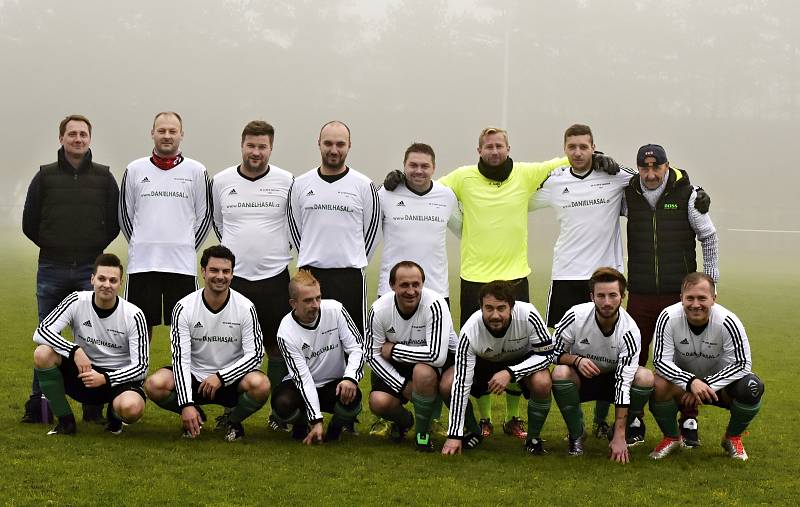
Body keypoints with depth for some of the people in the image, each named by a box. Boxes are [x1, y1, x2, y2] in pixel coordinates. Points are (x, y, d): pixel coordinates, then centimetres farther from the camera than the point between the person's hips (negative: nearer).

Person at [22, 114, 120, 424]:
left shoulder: (104, 177, 6)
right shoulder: (45, 176, 6)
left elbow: (115, 222, 9)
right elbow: (29, 223, 8)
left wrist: (93, 249, 3)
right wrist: (54, 247, 5)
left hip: (90, 270, 0)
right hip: (52, 270, 0)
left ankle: (94, 407, 6)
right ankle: (38, 406, 12)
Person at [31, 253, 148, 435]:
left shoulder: (133, 316, -13)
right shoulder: (77, 301, -9)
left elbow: (141, 366, -14)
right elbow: (41, 331, -15)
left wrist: (104, 379, -28)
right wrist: (75, 350, -29)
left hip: (118, 378, -2)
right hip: (83, 372, 3)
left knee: (132, 407, -37)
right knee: (43, 354, -24)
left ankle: (114, 415, 5)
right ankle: (66, 421, -8)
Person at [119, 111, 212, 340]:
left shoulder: (196, 171, 4)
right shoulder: (135, 170, 6)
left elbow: (204, 215, 10)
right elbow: (125, 214, 13)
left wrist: (188, 248, 5)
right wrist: (139, 246, 9)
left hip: (182, 264, -1)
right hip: (142, 263, 1)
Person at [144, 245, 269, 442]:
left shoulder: (246, 308, -9)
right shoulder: (184, 307, -10)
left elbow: (256, 354, -9)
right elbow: (181, 358, -14)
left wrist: (221, 377, -22)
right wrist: (186, 405, -23)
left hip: (231, 378, -1)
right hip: (194, 376, 1)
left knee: (260, 384, -34)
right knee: (154, 384, -27)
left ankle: (234, 420, 2)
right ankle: (196, 417, 5)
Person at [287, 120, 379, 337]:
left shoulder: (363, 185, 0)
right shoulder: (301, 184, 6)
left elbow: (372, 228, 6)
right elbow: (295, 227, 14)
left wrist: (355, 262, 7)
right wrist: (309, 258, 11)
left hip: (350, 276, -2)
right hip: (310, 273, 2)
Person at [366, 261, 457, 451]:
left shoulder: (435, 305, -27)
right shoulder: (379, 310, -16)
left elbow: (437, 355, -34)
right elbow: (373, 355, -7)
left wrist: (394, 349, -24)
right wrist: (403, 385, -16)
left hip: (439, 362, -3)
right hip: (397, 366, 4)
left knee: (422, 372, -37)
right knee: (378, 402, -21)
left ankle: (423, 431, -9)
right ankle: (403, 421, 19)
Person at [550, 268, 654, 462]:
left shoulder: (629, 331, -25)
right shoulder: (576, 316, -23)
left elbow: (624, 384, -28)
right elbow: (554, 353, -10)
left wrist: (619, 437, -32)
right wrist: (577, 360, -34)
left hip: (613, 378, 0)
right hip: (580, 380, 0)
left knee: (646, 378, -29)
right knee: (560, 373, -34)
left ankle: (620, 433, -2)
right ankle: (576, 436, -10)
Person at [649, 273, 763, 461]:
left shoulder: (727, 321, -24)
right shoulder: (668, 317, -23)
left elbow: (742, 364, -20)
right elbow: (660, 360, -23)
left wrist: (706, 385, -29)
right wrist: (691, 382, -38)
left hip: (718, 383, 0)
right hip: (683, 380, 0)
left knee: (752, 386, -29)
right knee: (659, 385, -33)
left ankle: (733, 438, 2)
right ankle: (672, 438, -2)